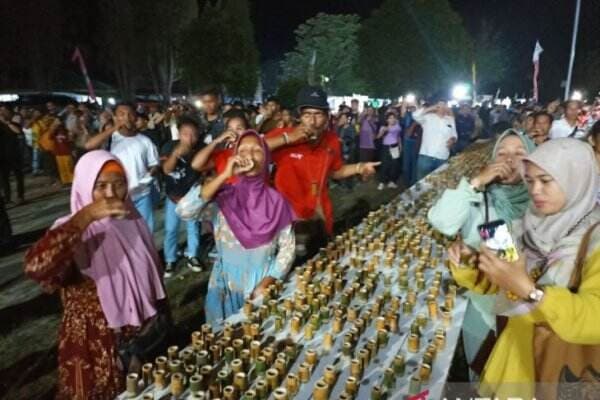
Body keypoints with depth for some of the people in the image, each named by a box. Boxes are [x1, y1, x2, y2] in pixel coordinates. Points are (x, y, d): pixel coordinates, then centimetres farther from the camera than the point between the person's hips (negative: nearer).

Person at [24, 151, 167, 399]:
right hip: (95, 348, -4)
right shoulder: (73, 232, -18)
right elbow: (35, 268, -38)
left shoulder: (133, 221, -3)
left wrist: (162, 322, 11)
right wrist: (84, 218, -38)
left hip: (142, 339, 5)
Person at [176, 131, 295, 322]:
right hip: (227, 285, 0)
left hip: (263, 285, 1)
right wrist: (225, 175, -25)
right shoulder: (224, 195, -9)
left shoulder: (276, 201, -7)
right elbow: (184, 210, -25)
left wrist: (267, 283, -14)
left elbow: (287, 248, -4)